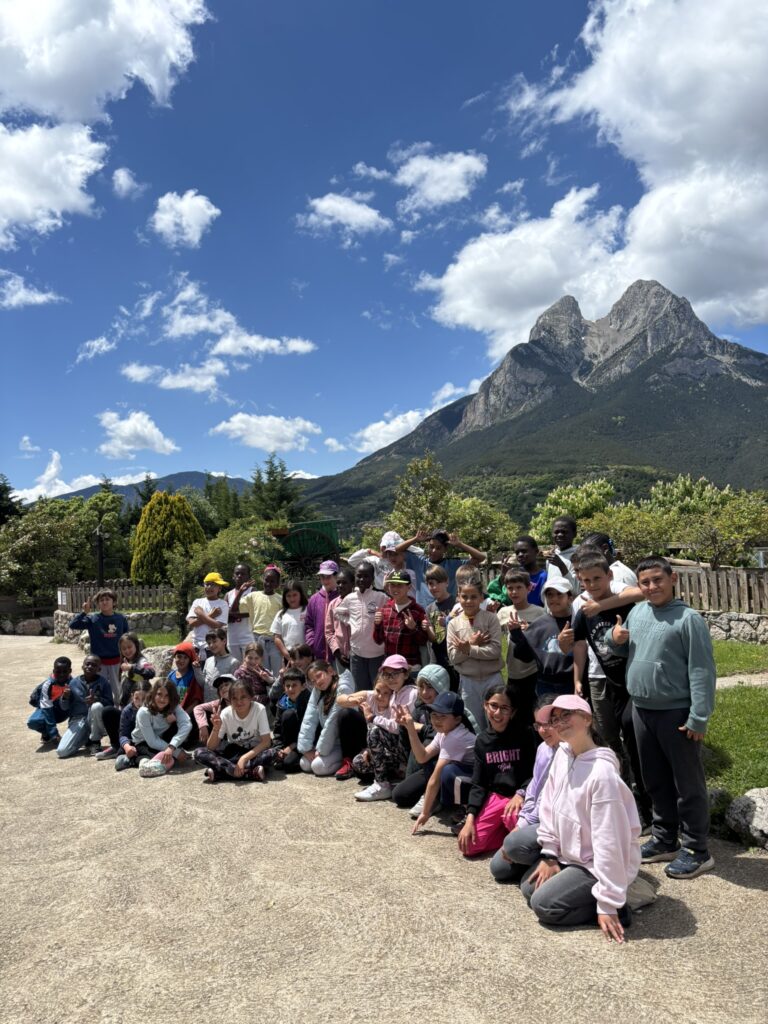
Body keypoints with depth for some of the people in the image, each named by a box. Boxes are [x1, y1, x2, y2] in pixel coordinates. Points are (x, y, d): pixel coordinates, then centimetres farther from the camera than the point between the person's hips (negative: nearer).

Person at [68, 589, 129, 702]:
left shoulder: (121, 619, -3)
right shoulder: (92, 619, -7)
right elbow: (73, 625, -15)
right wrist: (84, 612, -27)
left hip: (116, 662, 1)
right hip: (99, 662, -1)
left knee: (118, 692, 13)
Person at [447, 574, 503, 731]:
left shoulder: (491, 619, -6)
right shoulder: (454, 623, 0)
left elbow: (495, 650, -15)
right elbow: (453, 657, -5)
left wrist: (468, 649, -18)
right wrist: (472, 643, -15)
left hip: (492, 678, -1)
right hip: (468, 681, 2)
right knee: (474, 726, 13)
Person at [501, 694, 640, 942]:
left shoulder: (601, 773, -30)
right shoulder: (562, 754, -5)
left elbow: (608, 842, -27)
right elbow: (550, 807, 4)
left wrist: (607, 904, -24)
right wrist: (549, 855, 2)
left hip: (600, 864, -8)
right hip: (571, 851, 8)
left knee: (543, 905, -12)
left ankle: (615, 903, -1)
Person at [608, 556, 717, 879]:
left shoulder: (688, 618, -13)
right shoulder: (636, 613, 7)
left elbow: (702, 671, -15)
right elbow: (625, 652, 22)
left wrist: (699, 718, -18)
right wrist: (616, 641, 0)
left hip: (676, 713, -7)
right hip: (641, 710, 7)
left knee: (687, 783, 5)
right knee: (655, 781, 18)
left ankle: (697, 851, 18)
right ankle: (665, 840, 32)